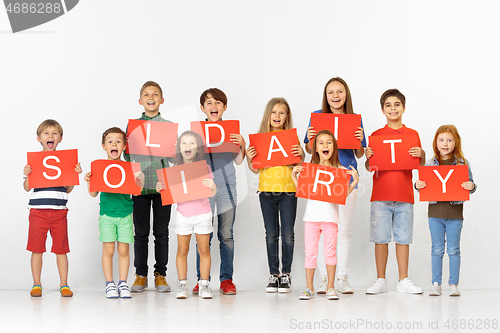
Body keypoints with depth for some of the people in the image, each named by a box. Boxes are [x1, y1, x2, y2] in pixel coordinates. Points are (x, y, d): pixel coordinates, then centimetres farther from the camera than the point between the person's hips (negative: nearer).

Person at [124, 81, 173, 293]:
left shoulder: (169, 126, 6)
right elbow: (127, 156, 9)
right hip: (140, 185, 0)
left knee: (161, 232, 4)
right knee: (140, 233, 4)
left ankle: (160, 275, 12)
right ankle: (140, 275, 13)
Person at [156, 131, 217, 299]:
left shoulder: (204, 168, -2)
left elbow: (212, 193, 1)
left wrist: (212, 186, -20)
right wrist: (161, 188, -12)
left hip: (202, 213, -1)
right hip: (183, 214, 1)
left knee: (204, 250, 3)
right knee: (182, 250, 4)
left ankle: (204, 285, 12)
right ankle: (182, 285, 14)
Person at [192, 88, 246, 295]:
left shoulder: (231, 129, 7)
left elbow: (238, 161, 7)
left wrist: (242, 145, -10)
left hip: (227, 186, 1)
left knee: (226, 235, 3)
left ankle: (226, 279, 10)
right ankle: (202, 280, 6)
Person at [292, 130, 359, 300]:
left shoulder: (340, 170, 4)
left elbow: (343, 194, 2)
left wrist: (355, 181, -8)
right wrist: (294, 176, 0)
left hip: (330, 215, -1)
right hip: (312, 214, 1)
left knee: (330, 251, 1)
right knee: (310, 251, 3)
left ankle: (330, 288, 9)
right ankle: (309, 287, 11)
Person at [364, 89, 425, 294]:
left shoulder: (412, 134, 8)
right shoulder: (376, 135, 6)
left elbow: (421, 166, 8)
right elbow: (369, 168, 7)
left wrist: (421, 155, -12)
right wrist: (368, 157, -13)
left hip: (404, 196, 1)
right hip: (380, 195, 0)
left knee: (403, 238, 3)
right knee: (380, 238, 1)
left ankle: (403, 281, 11)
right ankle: (380, 281, 8)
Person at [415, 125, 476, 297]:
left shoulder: (463, 163, 1)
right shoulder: (430, 164, 5)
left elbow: (469, 185, 3)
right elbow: (424, 185, 11)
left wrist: (471, 186, -19)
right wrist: (418, 185, -10)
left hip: (455, 212, -1)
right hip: (435, 211, 1)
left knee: (453, 250, 4)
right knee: (437, 250, 7)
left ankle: (453, 284, 12)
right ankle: (436, 284, 14)